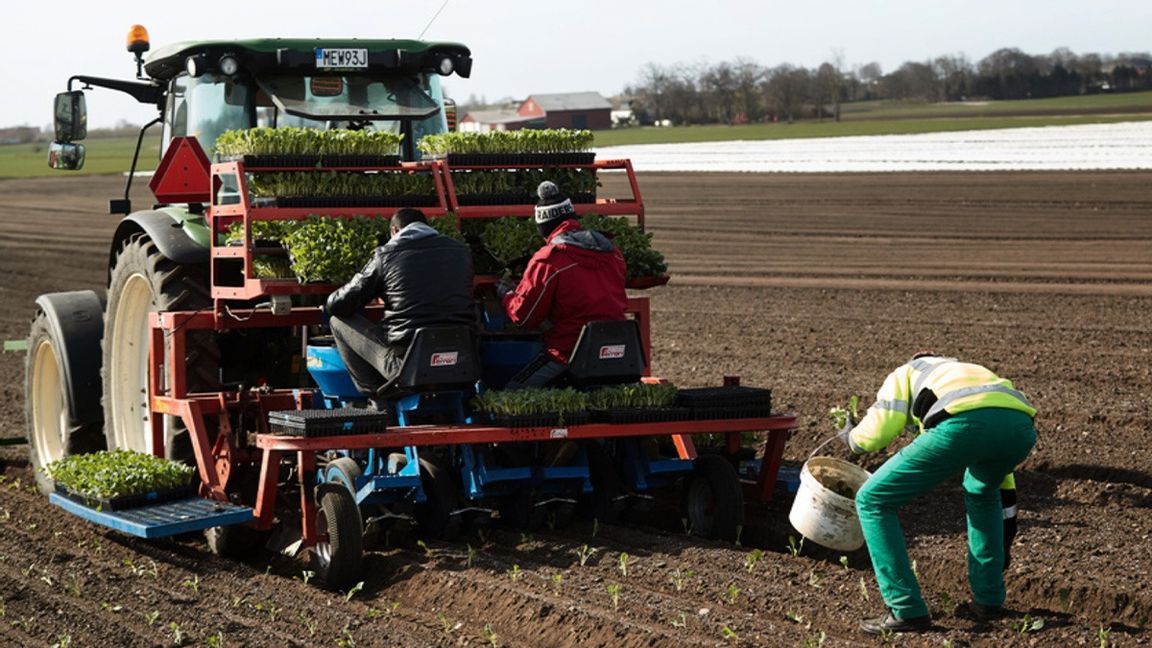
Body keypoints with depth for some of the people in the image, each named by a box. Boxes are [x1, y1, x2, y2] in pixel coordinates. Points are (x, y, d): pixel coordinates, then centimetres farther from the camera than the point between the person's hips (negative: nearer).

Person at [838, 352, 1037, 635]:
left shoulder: (904, 374, 34)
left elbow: (875, 433, 15)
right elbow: (999, 485, 51)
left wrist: (851, 436, 40)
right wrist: (1005, 536, 61)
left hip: (964, 425, -5)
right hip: (1020, 424, 6)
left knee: (872, 501, 13)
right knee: (981, 492, 41)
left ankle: (907, 611, 9)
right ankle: (988, 599, 35)